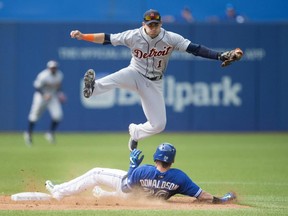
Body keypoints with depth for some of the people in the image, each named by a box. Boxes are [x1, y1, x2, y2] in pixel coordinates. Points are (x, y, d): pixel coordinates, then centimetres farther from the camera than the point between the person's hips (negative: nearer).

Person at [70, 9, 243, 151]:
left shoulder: (171, 39, -16)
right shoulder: (133, 36, -15)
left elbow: (195, 48, -22)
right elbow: (107, 38, -12)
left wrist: (220, 56, -34)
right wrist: (82, 36, -21)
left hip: (154, 84, 2)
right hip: (136, 75, -2)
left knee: (159, 125, -3)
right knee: (118, 78, -38)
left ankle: (135, 131, 28)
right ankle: (93, 87, -66)